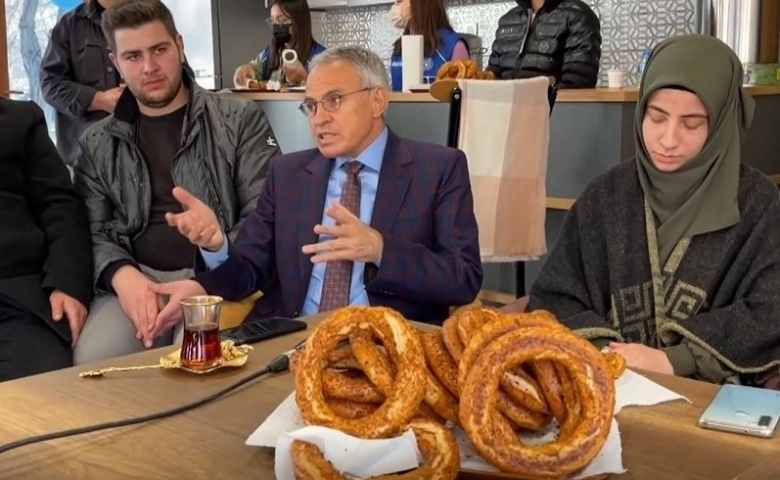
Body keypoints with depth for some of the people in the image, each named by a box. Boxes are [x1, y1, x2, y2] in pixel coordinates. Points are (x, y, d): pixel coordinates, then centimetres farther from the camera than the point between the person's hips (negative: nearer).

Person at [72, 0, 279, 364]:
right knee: (93, 361, -26)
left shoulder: (239, 120, 4)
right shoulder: (98, 144, 14)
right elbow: (93, 231, 10)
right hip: (138, 280, 3)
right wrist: (123, 275, -13)